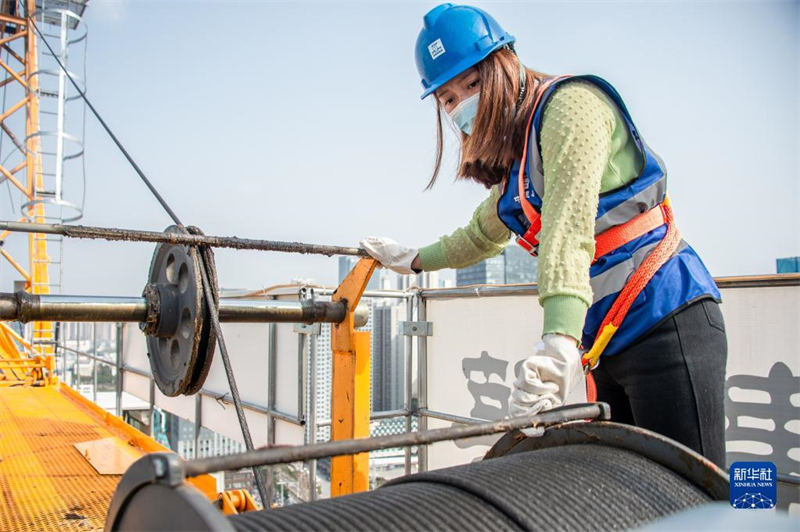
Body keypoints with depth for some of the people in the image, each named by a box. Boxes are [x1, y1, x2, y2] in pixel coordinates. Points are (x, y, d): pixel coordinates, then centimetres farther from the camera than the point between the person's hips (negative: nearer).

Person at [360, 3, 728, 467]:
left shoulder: (570, 103, -9)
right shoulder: (513, 167, 17)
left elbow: (570, 225, -26)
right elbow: (483, 235, 36)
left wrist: (559, 342, -36)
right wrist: (413, 260, 44)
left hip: (666, 323, -8)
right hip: (610, 344, 8)